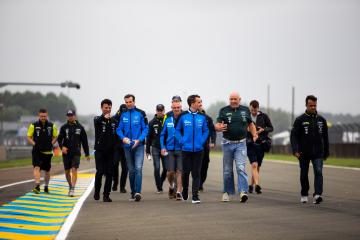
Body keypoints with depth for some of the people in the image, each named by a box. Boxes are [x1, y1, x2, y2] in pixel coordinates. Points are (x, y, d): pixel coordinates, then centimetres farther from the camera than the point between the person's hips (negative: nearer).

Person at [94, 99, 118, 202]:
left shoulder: (114, 121, 13)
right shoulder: (98, 119, 1)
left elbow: (117, 134, 16)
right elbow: (96, 121, -24)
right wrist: (104, 117, -45)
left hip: (110, 151, 3)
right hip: (100, 151, -3)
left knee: (109, 173, 0)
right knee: (100, 172, -8)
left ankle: (106, 195, 6)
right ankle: (97, 192, 12)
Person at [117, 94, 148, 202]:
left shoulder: (141, 113, -1)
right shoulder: (123, 115, 7)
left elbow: (145, 128, -2)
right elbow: (119, 129, 8)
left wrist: (139, 140, -15)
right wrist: (123, 137, -12)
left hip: (138, 145, -3)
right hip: (127, 146, 3)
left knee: (138, 168, -16)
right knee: (131, 170, 10)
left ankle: (137, 192, -23)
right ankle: (133, 192, 18)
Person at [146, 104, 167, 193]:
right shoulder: (152, 122, 5)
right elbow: (148, 137, 8)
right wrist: (147, 150, 4)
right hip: (155, 148, 0)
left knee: (166, 168, -1)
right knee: (157, 168, -4)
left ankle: (160, 183, 24)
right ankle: (159, 188, 3)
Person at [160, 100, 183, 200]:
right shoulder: (168, 119, 7)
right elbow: (162, 134, 14)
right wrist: (163, 147, 4)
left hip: (181, 150, -2)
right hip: (169, 150, 2)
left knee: (180, 171, -5)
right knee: (170, 171, 0)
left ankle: (179, 192, 0)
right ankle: (171, 186, 28)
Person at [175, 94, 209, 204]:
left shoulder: (202, 117, 3)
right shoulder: (183, 116, -2)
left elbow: (206, 131, 11)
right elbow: (177, 130, 6)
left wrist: (202, 141, -3)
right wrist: (182, 141, -5)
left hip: (198, 149, 1)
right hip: (186, 149, -1)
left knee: (196, 173, -2)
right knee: (186, 172, 7)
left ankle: (195, 196, -2)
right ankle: (184, 193, 27)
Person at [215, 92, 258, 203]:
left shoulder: (245, 110, 8)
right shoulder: (224, 110, 3)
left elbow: (250, 124, 19)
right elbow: (216, 125, -2)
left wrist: (254, 134, 2)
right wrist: (220, 127, -26)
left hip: (241, 144, 0)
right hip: (227, 143, 0)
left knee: (241, 168, -12)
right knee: (227, 170, 8)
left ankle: (243, 192, -21)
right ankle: (227, 192, 18)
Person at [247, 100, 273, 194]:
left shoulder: (264, 116, 2)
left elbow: (271, 128, 7)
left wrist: (263, 130, -11)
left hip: (261, 144, 2)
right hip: (250, 144, -2)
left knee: (257, 166, 8)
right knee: (254, 165, -17)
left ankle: (251, 185, 24)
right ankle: (257, 185, -27)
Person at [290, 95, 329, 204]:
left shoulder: (321, 120, 8)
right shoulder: (300, 120, -2)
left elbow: (325, 137, 14)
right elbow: (294, 136, -7)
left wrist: (326, 152, 13)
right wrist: (295, 150, -19)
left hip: (318, 153, 1)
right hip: (304, 153, -1)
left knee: (318, 172, -15)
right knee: (304, 175, 9)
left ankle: (318, 194, -24)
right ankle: (304, 195, 25)